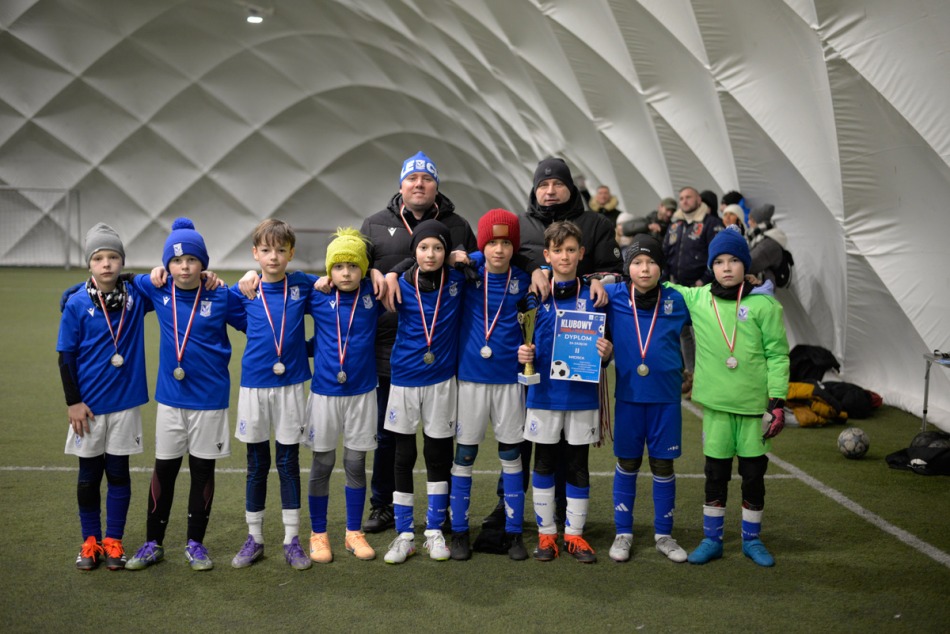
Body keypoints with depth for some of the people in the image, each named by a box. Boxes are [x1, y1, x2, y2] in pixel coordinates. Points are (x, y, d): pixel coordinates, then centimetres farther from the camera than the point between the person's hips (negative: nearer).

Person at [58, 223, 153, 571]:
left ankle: (113, 541, 21)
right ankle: (90, 540, 24)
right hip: (89, 405, -1)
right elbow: (66, 356, -4)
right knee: (89, 474, 11)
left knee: (118, 473, 9)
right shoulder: (77, 304, -8)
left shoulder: (136, 296, -3)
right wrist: (73, 402, -7)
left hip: (125, 402, 1)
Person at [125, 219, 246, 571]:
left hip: (210, 398, -2)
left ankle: (196, 543, 23)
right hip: (170, 397, 2)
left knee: (202, 470, 9)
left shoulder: (221, 297, -9)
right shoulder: (157, 290, -2)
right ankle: (153, 543, 23)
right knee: (164, 469, 10)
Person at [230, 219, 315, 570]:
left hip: (291, 385, 0)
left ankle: (292, 539, 16)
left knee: (288, 463, 7)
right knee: (257, 465, 10)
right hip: (254, 385, 1)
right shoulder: (245, 290, 0)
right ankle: (254, 538, 22)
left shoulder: (303, 286, 0)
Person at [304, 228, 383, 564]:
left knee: (356, 464, 9)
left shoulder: (373, 293, -3)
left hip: (362, 392, 1)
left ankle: (354, 533, 24)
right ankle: (318, 534, 22)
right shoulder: (317, 296, -5)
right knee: (322, 464, 8)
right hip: (324, 392, -1)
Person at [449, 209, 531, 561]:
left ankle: (513, 532, 19)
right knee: (464, 455, 6)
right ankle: (459, 531, 19)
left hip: (509, 377, 1)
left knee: (512, 455, 8)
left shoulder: (523, 279, -2)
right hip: (470, 377, -1)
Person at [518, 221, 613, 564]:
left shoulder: (592, 297, 1)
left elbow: (601, 344, 6)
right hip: (544, 394, 0)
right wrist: (523, 354, -15)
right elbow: (525, 342, 6)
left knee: (578, 466, 8)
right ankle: (546, 533, 21)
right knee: (544, 464, 9)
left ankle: (574, 533, 21)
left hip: (582, 394, 0)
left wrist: (606, 353, -15)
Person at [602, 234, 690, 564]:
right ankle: (623, 533, 23)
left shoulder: (676, 300, 0)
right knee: (627, 463, 10)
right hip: (628, 395, 0)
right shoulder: (613, 297, -3)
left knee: (663, 465, 9)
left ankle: (663, 534, 23)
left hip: (666, 397, 1)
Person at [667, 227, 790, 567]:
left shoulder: (763, 304, -3)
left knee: (754, 473, 9)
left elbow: (777, 354, -2)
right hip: (716, 403, 1)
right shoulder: (696, 299, 2)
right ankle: (712, 539, 23)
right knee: (715, 473, 10)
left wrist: (777, 401, -7)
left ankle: (752, 539, 25)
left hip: (755, 404, -1)